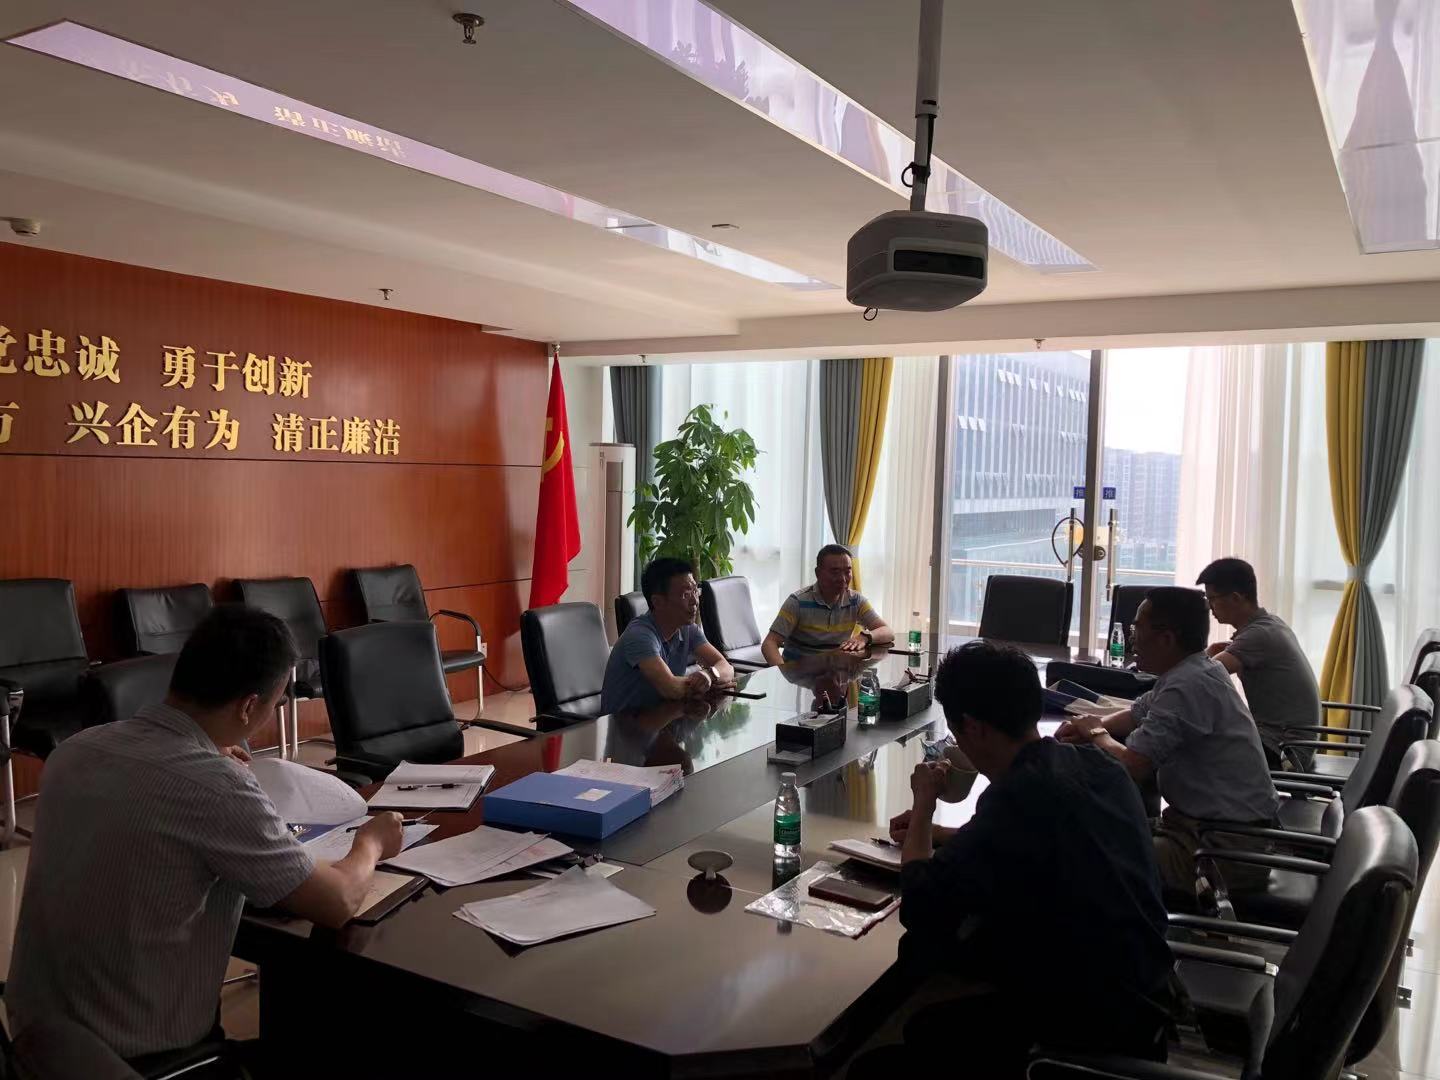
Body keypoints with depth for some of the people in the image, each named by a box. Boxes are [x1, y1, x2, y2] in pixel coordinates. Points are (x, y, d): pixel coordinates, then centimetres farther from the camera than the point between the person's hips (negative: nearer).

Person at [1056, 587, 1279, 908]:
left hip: (1226, 846, -10)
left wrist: (1096, 735, -4)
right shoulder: (1192, 671, 8)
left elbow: (1132, 764, -25)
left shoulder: (1190, 686, -24)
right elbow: (1136, 713, 22)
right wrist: (1090, 727, 2)